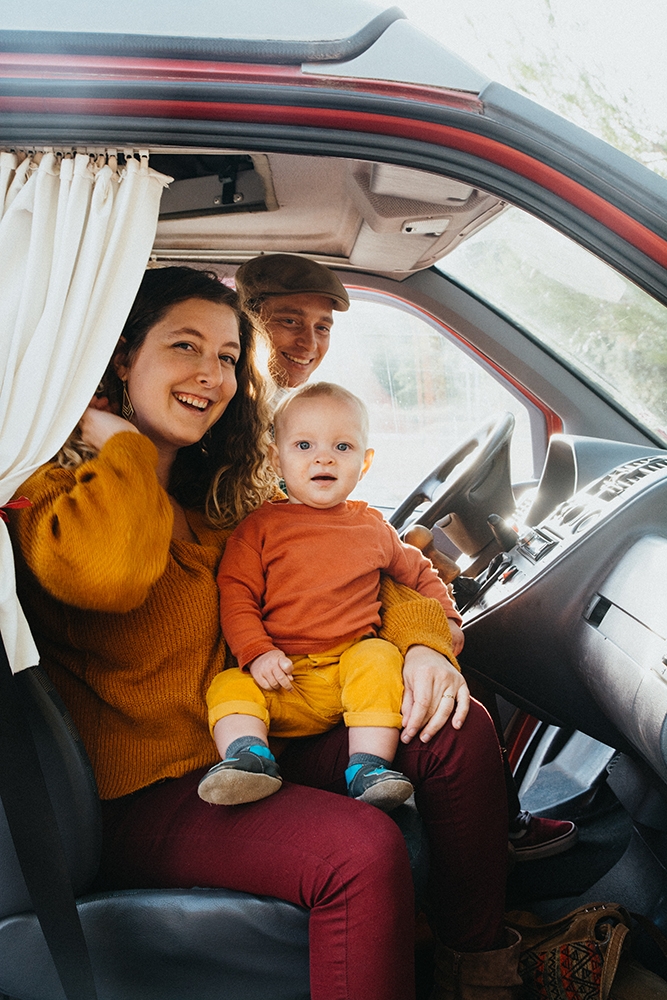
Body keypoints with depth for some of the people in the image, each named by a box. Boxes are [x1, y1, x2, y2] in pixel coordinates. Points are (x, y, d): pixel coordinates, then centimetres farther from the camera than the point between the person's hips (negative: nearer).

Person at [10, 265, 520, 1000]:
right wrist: (122, 442, -14)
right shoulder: (50, 480, -7)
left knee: (458, 729, -8)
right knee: (360, 849, -30)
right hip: (143, 795, -7)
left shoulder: (227, 494, 12)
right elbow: (106, 573, -32)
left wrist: (421, 641, -9)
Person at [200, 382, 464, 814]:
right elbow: (235, 595, -3)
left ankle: (369, 769, -26)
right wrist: (257, 652, -17)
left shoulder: (373, 527, 13)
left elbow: (419, 572, 29)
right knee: (230, 685, -24)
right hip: (284, 676, -1)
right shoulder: (261, 526, 4)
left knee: (380, 658, -28)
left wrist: (446, 617, 14)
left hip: (353, 660, 1)